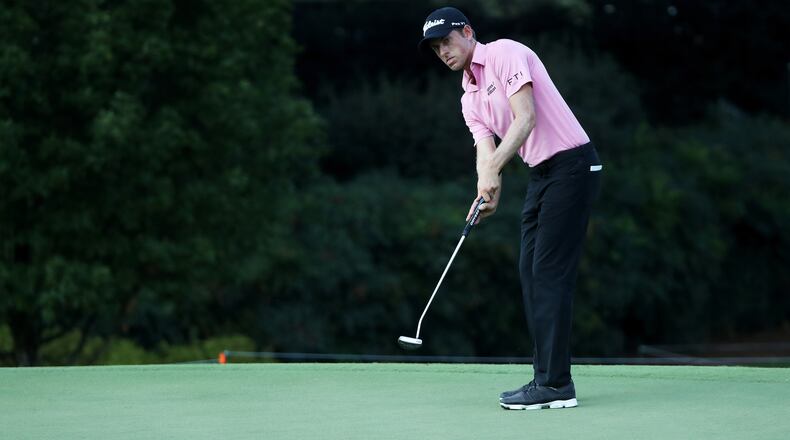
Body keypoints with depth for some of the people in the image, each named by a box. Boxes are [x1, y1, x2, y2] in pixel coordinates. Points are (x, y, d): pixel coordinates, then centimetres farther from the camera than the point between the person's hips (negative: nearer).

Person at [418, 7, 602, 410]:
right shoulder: (470, 99, 17)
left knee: (550, 273, -12)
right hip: (540, 175, 10)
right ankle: (547, 378, 10)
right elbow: (486, 150, 4)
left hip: (571, 164, -10)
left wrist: (493, 170, -25)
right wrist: (488, 191, -18)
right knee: (530, 273, 7)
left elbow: (526, 118, -19)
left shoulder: (505, 53, -9)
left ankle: (556, 385, -12)